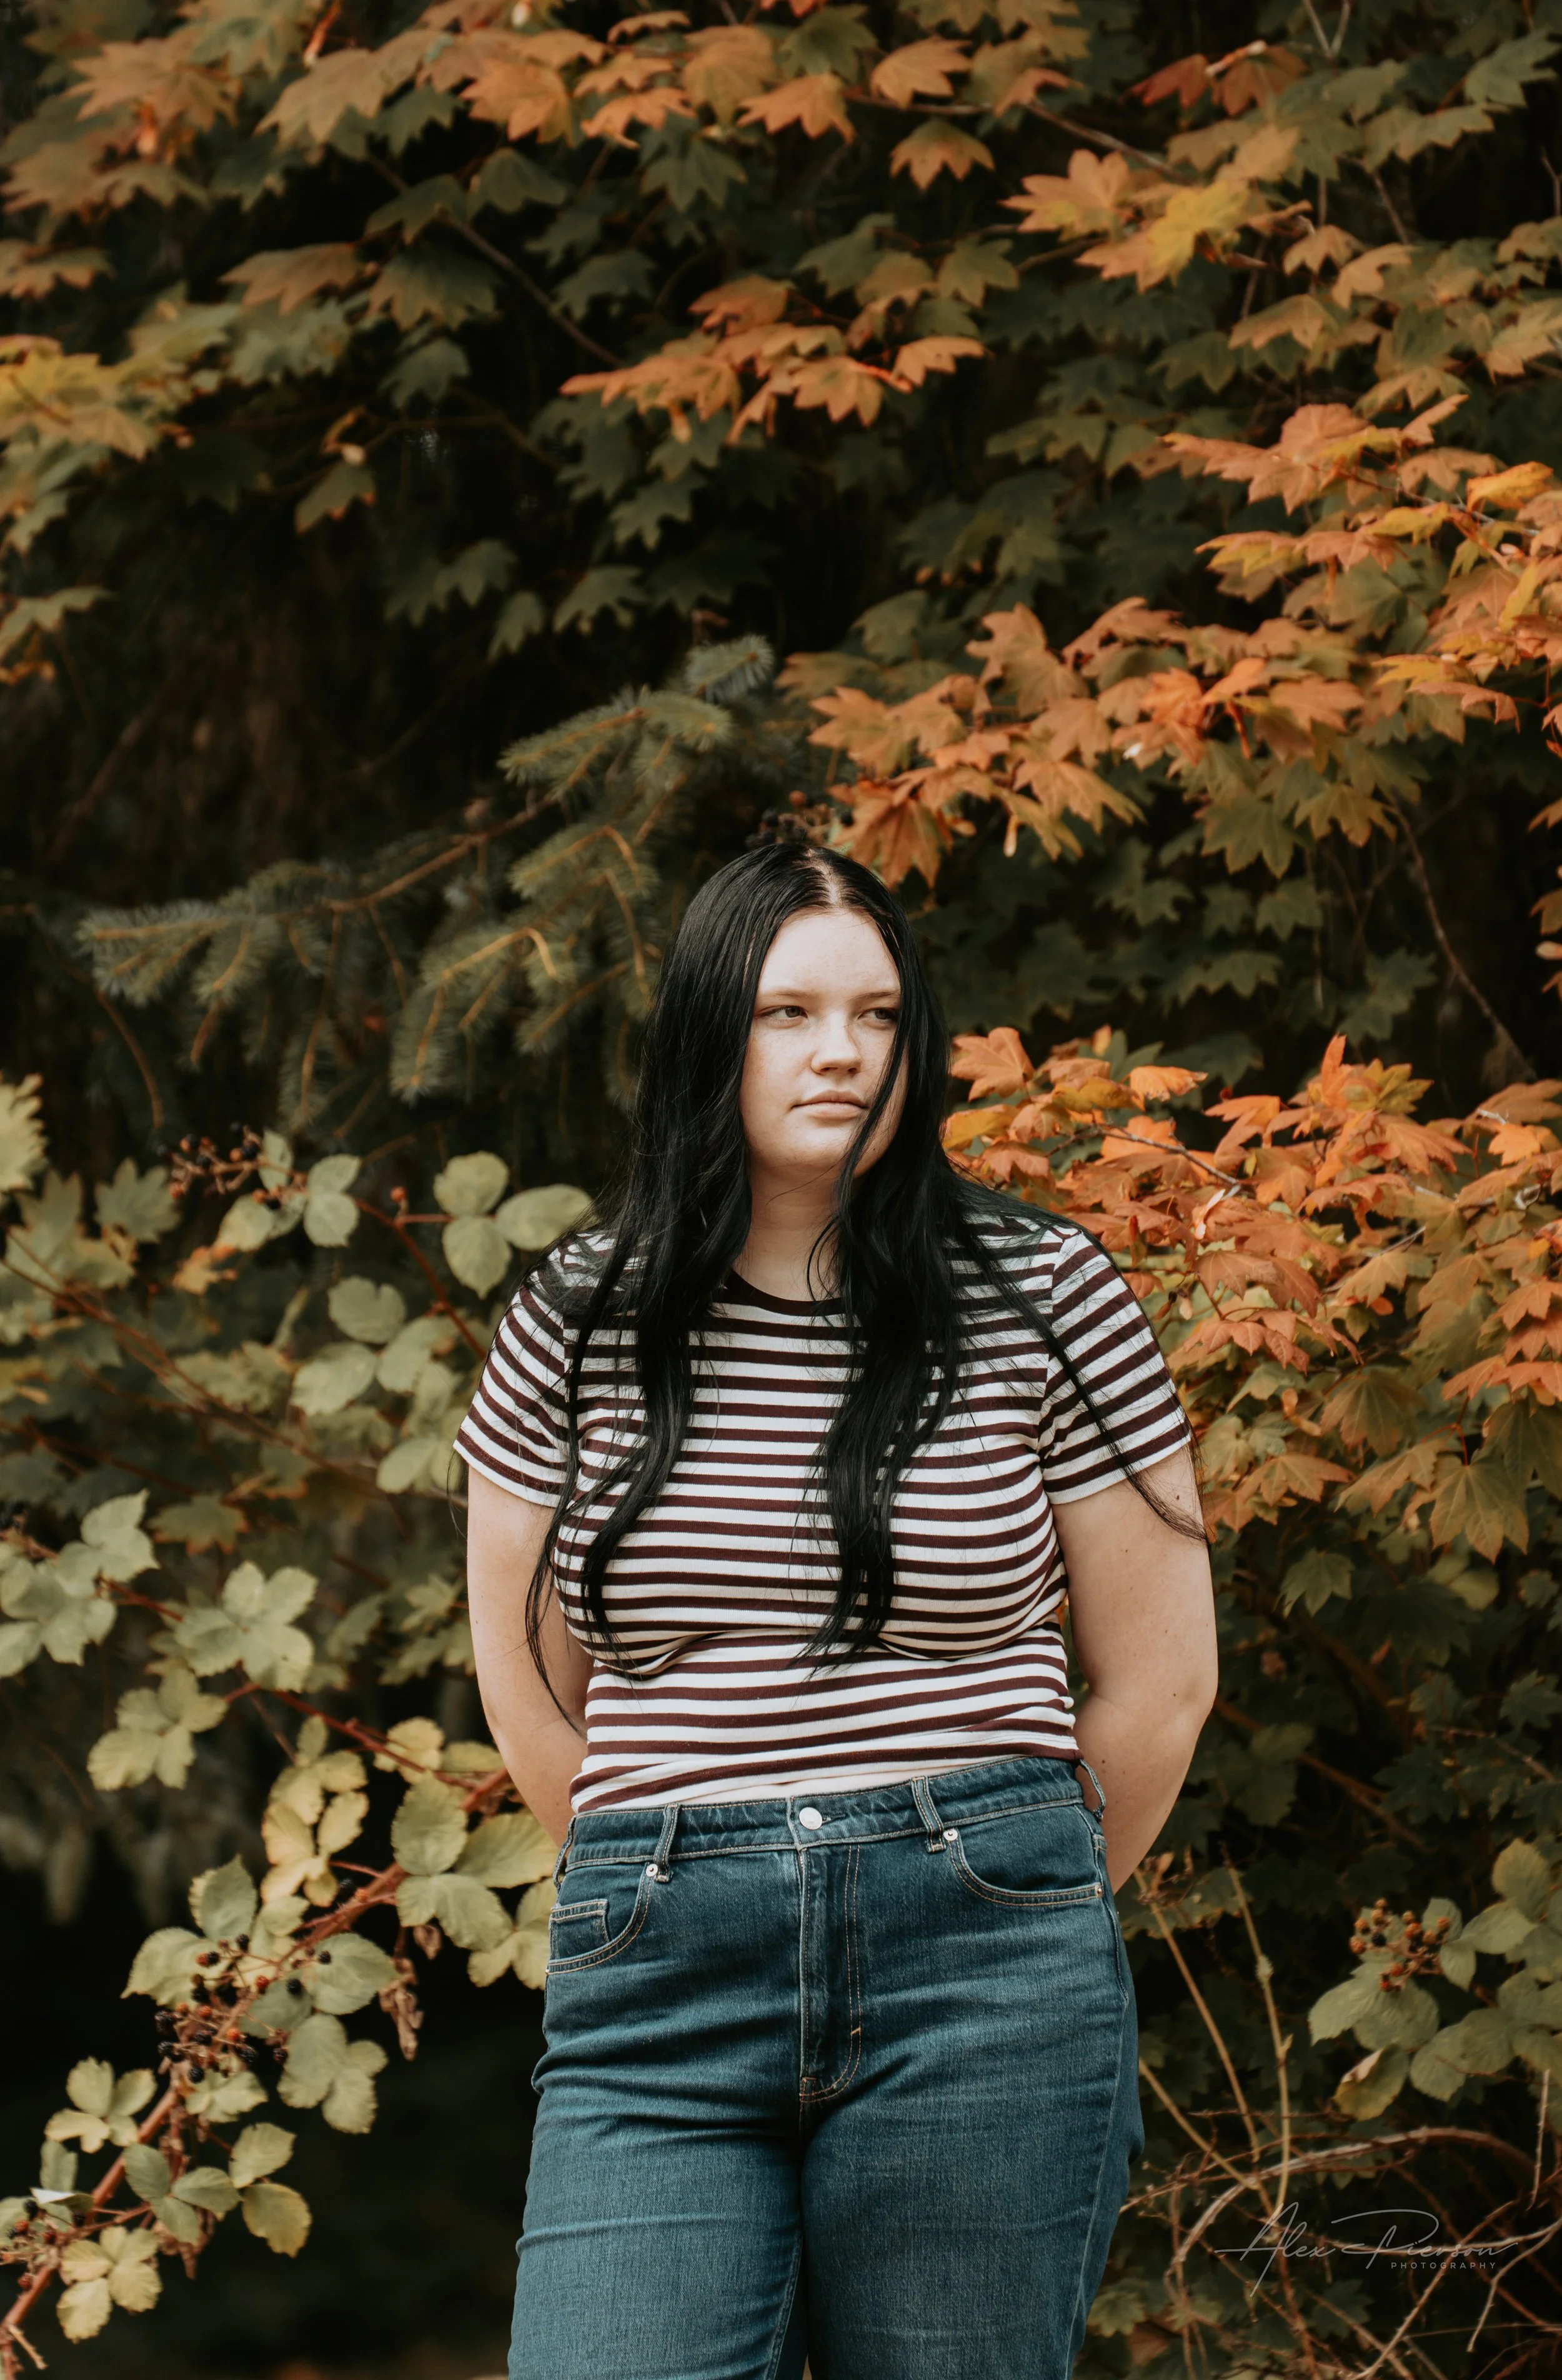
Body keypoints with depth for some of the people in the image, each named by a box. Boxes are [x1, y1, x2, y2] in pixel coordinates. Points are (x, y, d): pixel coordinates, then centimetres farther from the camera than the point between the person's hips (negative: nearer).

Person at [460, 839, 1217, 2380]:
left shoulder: (1044, 1300, 3)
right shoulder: (574, 1326, 8)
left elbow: (1160, 1678, 9)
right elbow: (530, 1691, 18)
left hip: (977, 1988, -1)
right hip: (656, 1998, 1)